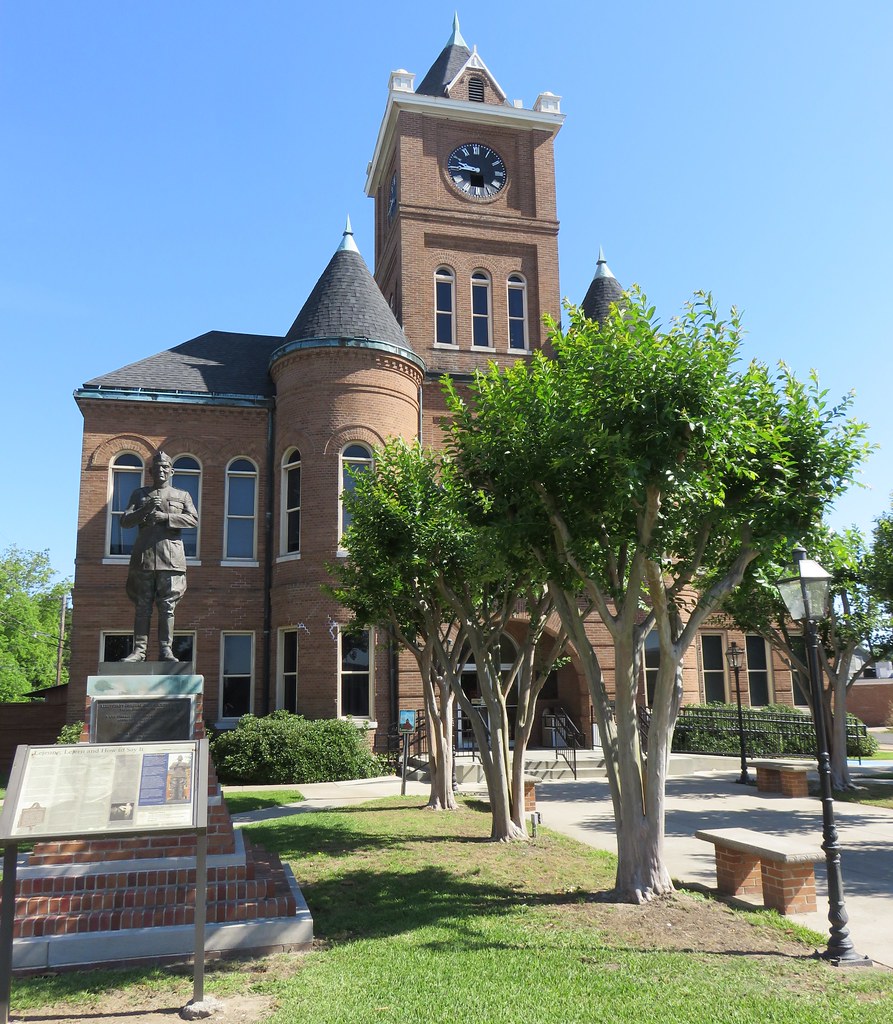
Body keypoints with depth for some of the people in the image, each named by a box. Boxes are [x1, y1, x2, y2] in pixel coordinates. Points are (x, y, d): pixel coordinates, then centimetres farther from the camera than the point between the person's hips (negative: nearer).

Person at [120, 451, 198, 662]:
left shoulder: (182, 496, 17)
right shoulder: (139, 494, 19)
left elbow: (193, 519, 1)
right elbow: (125, 521, 9)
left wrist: (165, 516, -11)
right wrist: (145, 510, -9)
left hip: (171, 556, -1)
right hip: (143, 555, 1)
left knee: (167, 606, -3)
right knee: (142, 606, -1)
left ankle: (166, 650, -3)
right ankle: (139, 650, 0)